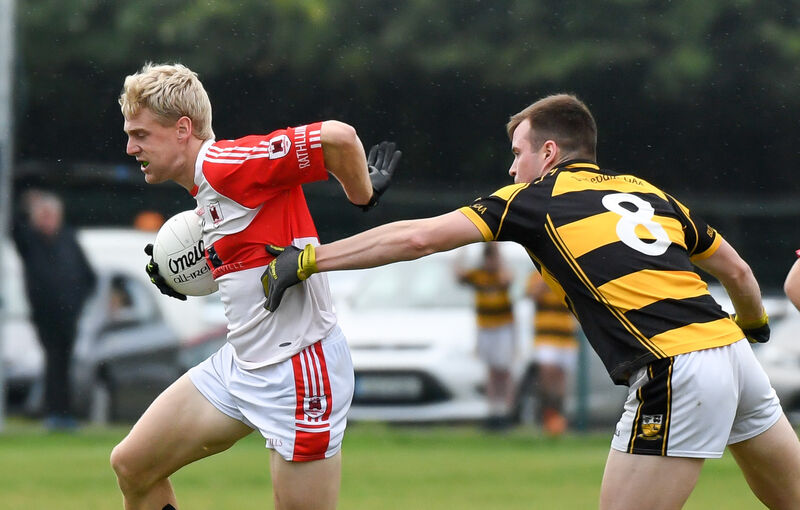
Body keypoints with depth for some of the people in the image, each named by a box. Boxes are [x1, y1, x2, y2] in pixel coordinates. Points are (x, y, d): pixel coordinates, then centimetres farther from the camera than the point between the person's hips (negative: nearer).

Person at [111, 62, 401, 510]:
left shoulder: (228, 165, -19)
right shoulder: (205, 186, 12)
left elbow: (337, 137, -28)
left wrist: (364, 197, -10)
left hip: (299, 368, -10)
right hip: (241, 362, 10)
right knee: (132, 465, 10)